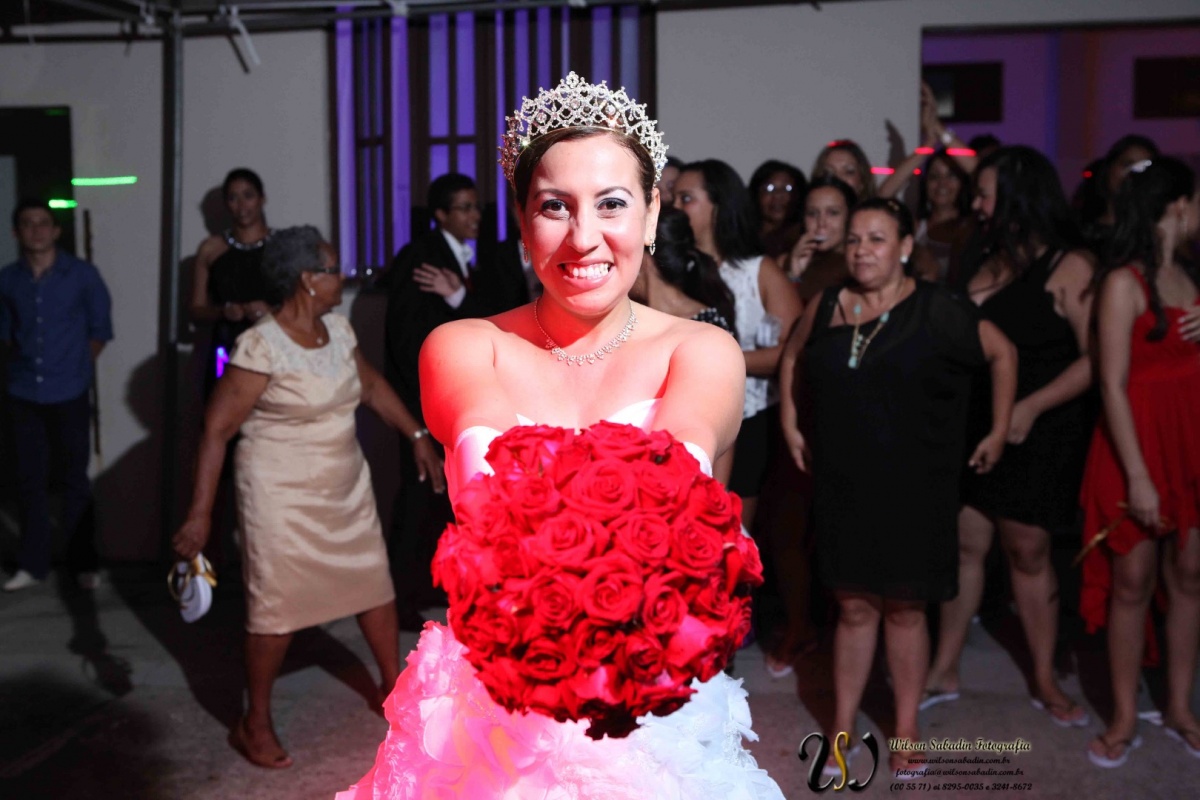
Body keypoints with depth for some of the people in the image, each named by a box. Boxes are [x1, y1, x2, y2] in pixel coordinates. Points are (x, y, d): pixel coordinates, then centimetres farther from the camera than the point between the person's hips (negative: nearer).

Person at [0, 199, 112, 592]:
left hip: (69, 394, -2)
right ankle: (33, 563, 20)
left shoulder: (82, 274, -4)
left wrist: (78, 367, 1)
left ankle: (83, 562, 15)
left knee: (75, 479, 4)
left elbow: (101, 327, 2)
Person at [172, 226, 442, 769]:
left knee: (375, 585, 15)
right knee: (277, 608, 4)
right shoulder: (261, 346, -21)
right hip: (283, 497, -7)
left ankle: (393, 684, 36)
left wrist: (418, 436, 12)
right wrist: (200, 512, -22)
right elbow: (217, 428, -20)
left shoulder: (338, 329, 0)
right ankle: (254, 724, 24)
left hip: (347, 489, 7)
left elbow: (371, 386, 16)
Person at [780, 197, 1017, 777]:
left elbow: (1003, 354, 5)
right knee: (853, 606, 9)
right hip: (841, 486, 2)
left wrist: (999, 432, 6)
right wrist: (791, 424, 12)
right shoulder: (826, 307, 3)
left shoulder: (937, 310, -6)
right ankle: (843, 725, 21)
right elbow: (793, 357, 21)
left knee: (904, 608, 7)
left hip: (912, 488, -2)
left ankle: (906, 730, 22)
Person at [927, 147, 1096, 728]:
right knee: (964, 545, 8)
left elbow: (1095, 358, -14)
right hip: (973, 428, 5)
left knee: (1027, 552, 4)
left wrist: (1031, 407, -20)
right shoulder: (986, 260, 9)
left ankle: (1045, 681, 21)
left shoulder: (1069, 267, -9)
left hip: (1037, 434, -5)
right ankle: (944, 672, 18)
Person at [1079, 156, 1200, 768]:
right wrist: (1138, 476, -20)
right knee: (1132, 583, 2)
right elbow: (1113, 384, -16)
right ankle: (1125, 718, 15)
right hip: (1137, 445, -6)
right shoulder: (1124, 282, -11)